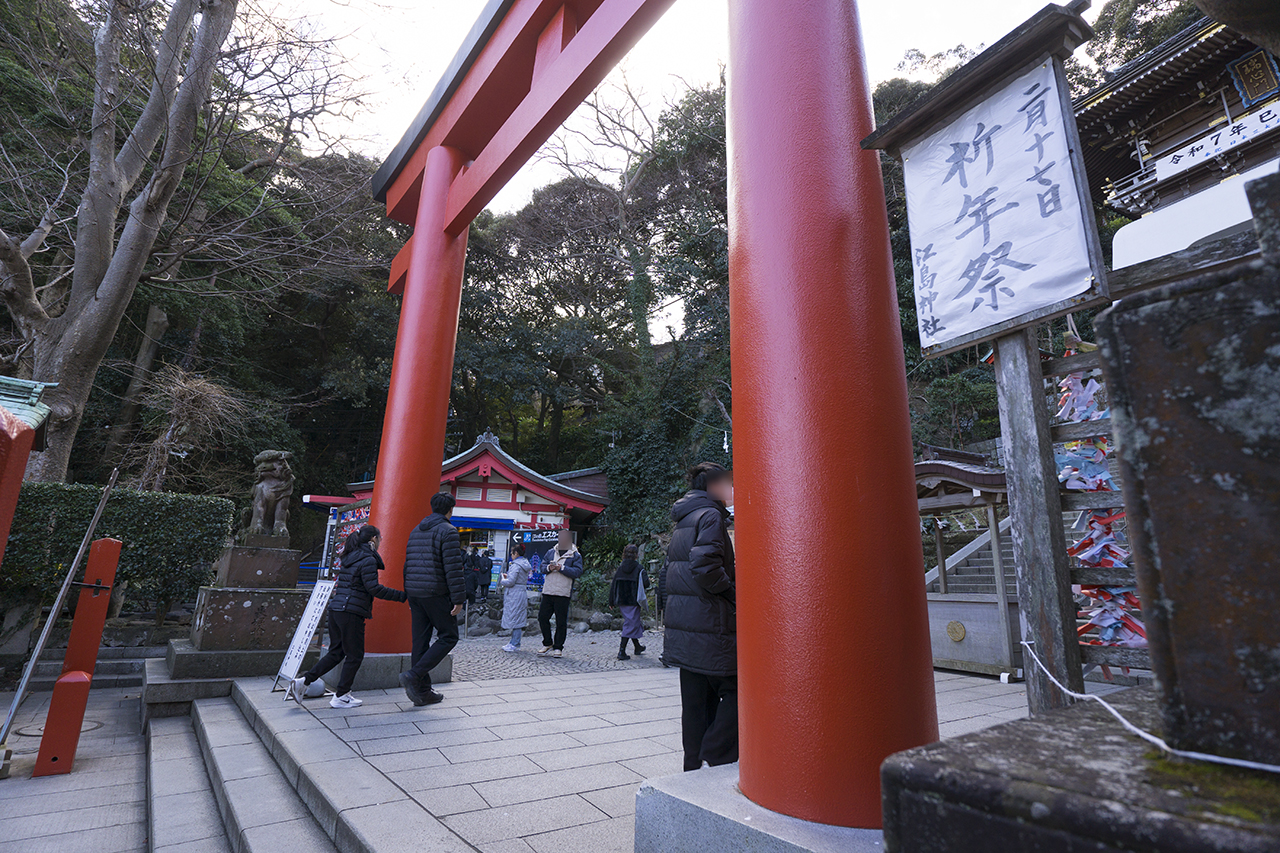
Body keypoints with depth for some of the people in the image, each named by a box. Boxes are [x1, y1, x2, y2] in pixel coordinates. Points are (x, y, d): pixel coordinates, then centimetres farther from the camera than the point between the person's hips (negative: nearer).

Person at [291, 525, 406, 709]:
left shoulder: (350, 556, 15)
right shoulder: (368, 560, -13)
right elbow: (373, 588, -18)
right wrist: (402, 596, -16)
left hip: (336, 609, 9)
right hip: (351, 612, -9)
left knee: (336, 652, 19)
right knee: (354, 655, 5)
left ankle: (303, 681, 15)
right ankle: (341, 697, 12)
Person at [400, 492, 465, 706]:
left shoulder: (416, 531, 15)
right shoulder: (447, 531, -10)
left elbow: (407, 566, 19)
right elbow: (453, 568, -15)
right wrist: (458, 598, -13)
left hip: (415, 592, 8)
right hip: (436, 593, -8)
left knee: (420, 640, 11)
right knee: (448, 637, 3)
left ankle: (422, 691, 14)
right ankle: (413, 676, -8)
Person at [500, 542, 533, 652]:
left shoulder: (516, 565, -16)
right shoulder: (525, 564, 12)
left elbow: (511, 582, -19)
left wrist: (503, 581, 0)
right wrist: (508, 576, 19)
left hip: (514, 594, -9)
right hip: (523, 592, 9)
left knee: (514, 619, -2)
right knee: (517, 620, 13)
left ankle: (515, 645, 3)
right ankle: (514, 642, 20)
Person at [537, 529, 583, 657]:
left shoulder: (575, 555, 0)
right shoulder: (551, 552, 14)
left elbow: (577, 572, -10)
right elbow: (542, 566, 12)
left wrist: (561, 568, -18)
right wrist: (548, 568, -10)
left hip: (563, 593, -4)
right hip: (548, 591, 4)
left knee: (561, 621, 1)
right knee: (542, 617, 6)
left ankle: (558, 647, 15)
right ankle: (547, 644, 24)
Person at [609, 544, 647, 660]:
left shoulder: (620, 567, 4)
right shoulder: (638, 567, -9)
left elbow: (613, 584, 4)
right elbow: (645, 584, -9)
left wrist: (611, 602, 10)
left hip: (621, 601, 6)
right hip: (633, 601, -6)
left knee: (632, 621, 21)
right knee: (631, 624, -1)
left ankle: (637, 646, 36)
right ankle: (622, 651, -9)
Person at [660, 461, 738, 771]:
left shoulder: (682, 522, 18)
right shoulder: (710, 516, -10)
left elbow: (666, 575, 21)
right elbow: (705, 565, -26)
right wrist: (732, 594, -13)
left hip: (683, 629, 9)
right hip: (710, 628, -9)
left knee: (696, 703, 14)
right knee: (735, 693, 2)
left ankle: (695, 769, 21)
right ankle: (713, 762, 0)